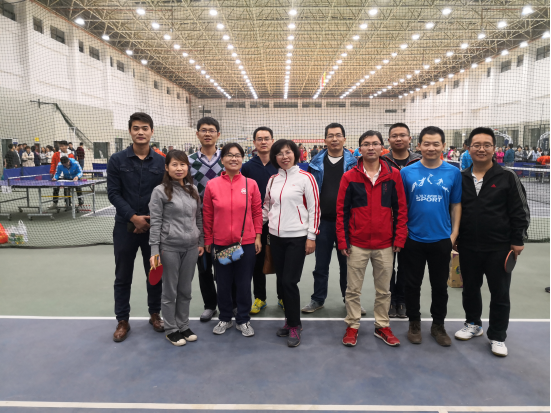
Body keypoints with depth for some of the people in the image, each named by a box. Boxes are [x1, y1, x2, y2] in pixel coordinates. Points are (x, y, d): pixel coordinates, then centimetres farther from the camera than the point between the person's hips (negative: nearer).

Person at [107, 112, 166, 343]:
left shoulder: (161, 162, 1)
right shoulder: (117, 160, -1)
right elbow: (113, 193, -4)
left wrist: (151, 220, -7)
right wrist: (134, 217, -13)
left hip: (153, 226, 1)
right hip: (126, 226, -1)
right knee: (123, 276, 9)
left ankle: (155, 314, 29)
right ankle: (123, 320, 23)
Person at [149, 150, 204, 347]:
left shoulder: (193, 190, 8)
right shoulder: (160, 191, -6)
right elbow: (155, 223, -8)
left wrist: (201, 242, 12)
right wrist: (154, 251, -11)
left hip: (191, 247, 4)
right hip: (169, 247, -4)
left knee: (185, 290, 14)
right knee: (170, 291, 8)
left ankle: (183, 326, 29)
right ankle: (171, 330, 22)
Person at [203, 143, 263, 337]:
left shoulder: (251, 184, -2)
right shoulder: (212, 185, -2)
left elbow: (257, 212, 4)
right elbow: (207, 214, 3)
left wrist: (258, 237, 1)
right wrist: (208, 240, 5)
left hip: (246, 243, 0)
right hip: (220, 244, 1)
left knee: (244, 284, 10)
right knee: (223, 284, 13)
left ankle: (243, 320, 29)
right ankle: (225, 319, 33)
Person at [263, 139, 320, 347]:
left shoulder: (305, 178, -6)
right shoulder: (273, 180, 9)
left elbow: (314, 208, -8)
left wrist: (311, 236, -10)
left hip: (297, 237, -5)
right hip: (276, 237, 6)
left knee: (289, 282, -6)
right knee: (281, 281, 11)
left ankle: (295, 325, 11)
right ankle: (290, 320, 27)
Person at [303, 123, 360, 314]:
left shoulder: (353, 163, 0)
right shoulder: (316, 164, 3)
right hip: (323, 221, 1)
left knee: (346, 263, 12)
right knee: (321, 264, 10)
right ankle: (318, 299, 24)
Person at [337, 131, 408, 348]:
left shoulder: (393, 175, 1)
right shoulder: (349, 177, -2)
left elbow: (401, 208, 4)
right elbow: (342, 210, -2)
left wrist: (399, 238, 0)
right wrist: (343, 241, -5)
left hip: (385, 244, 1)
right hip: (357, 244, -1)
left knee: (384, 289, 14)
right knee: (353, 289, 9)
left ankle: (382, 326, 31)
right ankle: (352, 326, 25)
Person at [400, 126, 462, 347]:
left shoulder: (453, 172, -1)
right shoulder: (407, 172, -4)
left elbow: (456, 205, 5)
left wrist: (454, 233, 0)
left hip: (442, 239, 1)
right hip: (413, 239, -1)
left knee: (440, 285, 13)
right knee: (413, 285, 11)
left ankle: (438, 325, 31)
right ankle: (414, 323, 29)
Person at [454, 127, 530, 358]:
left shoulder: (507, 177, -4)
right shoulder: (461, 179, 4)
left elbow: (520, 211, -4)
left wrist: (518, 240, -7)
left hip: (499, 248, -3)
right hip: (468, 247, 3)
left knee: (500, 293, 8)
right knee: (470, 288, 16)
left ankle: (497, 337, 24)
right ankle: (473, 324, 38)